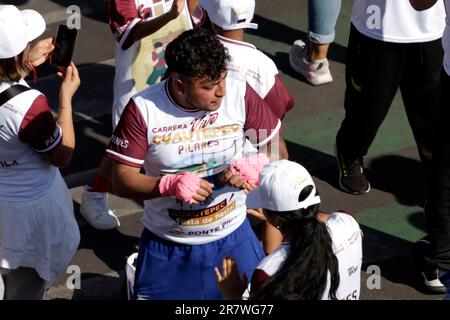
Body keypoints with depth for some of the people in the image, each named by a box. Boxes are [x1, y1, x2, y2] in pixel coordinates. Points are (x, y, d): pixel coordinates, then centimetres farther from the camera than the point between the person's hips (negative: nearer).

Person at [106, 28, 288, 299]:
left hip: (232, 239, 2)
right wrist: (169, 184, -30)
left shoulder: (240, 94, -13)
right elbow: (122, 180, -13)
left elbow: (278, 151, -2)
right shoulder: (143, 109, -17)